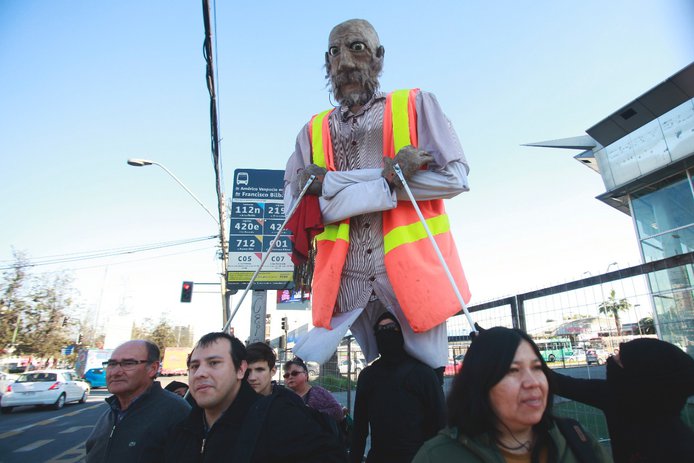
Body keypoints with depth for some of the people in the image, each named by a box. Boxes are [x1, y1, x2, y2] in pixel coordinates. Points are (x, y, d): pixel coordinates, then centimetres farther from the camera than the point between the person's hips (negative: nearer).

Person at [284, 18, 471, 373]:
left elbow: (455, 178, -7)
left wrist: (330, 181, -10)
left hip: (411, 271, -1)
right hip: (345, 281, 2)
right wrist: (389, 175, -14)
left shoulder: (415, 105, 5)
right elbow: (296, 206, -3)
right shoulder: (313, 131, 10)